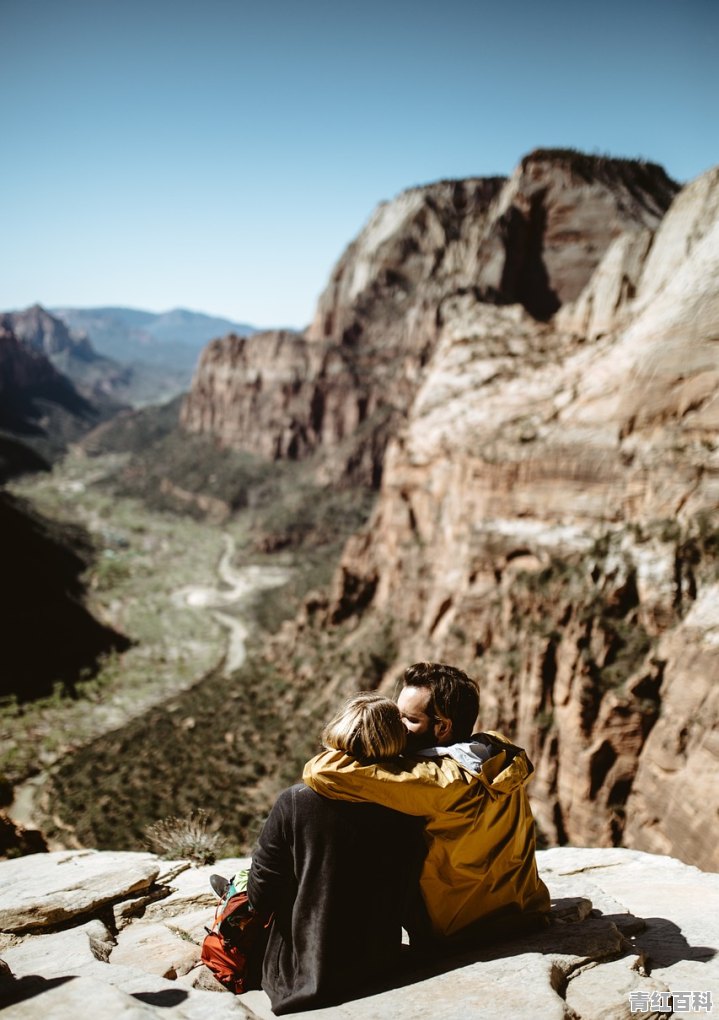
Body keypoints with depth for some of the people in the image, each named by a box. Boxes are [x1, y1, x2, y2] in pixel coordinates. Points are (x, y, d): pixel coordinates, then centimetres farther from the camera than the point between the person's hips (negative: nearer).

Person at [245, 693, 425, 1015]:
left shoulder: (295, 802, -19)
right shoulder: (407, 819, -11)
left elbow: (260, 897, -12)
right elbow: (405, 894, 2)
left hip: (299, 978, -3)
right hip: (377, 973, 3)